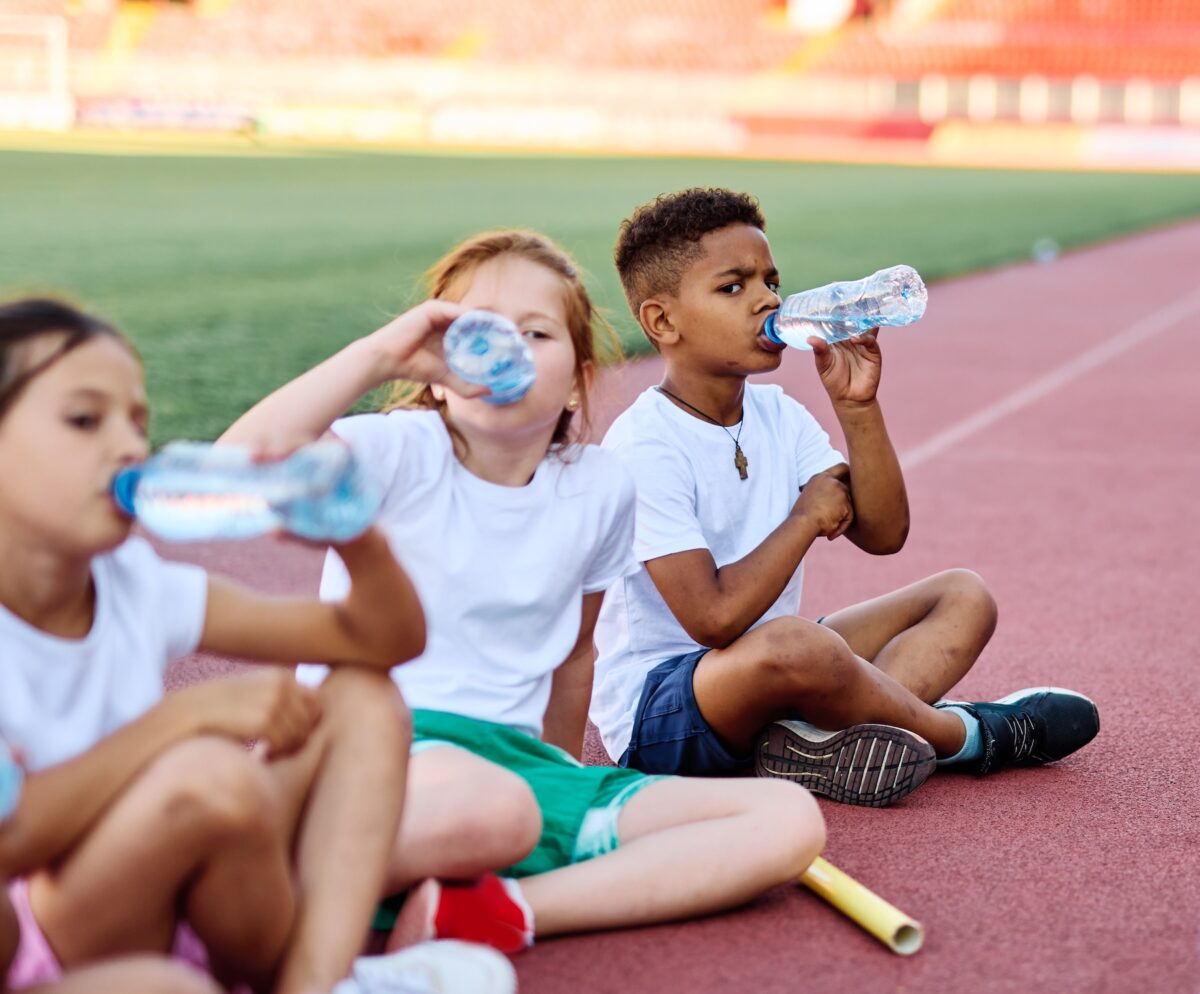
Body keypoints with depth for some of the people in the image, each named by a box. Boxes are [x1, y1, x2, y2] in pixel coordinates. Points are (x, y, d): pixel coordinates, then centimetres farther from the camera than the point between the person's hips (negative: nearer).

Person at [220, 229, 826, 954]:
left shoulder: (600, 488, 8)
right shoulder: (397, 455, -5)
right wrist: (378, 355, -23)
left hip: (518, 757, 6)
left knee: (789, 822, -11)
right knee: (491, 809, -43)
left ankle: (516, 908, -25)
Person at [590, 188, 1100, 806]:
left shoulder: (778, 417, 6)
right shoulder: (644, 447, -19)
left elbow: (883, 534, 2)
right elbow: (716, 619, -27)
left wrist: (856, 407, -9)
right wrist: (808, 515, -14)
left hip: (768, 681, 9)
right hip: (657, 706, -9)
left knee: (963, 597, 7)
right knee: (793, 644, -40)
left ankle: (831, 740, -22)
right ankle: (963, 735, -10)